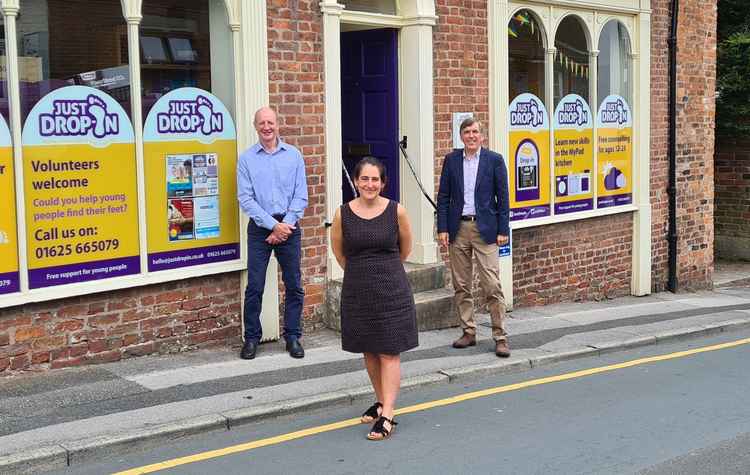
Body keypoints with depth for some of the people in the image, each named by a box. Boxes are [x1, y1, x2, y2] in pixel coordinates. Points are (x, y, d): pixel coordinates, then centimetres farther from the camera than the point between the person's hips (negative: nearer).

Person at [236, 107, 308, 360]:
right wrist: (273, 225, -12)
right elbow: (245, 199, -5)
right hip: (259, 228, -1)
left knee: (294, 286, 5)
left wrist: (286, 225, -9)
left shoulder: (293, 155, 5)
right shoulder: (246, 159, 1)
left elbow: (301, 196, 1)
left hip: (289, 227, 1)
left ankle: (293, 336, 17)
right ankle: (251, 338, 11)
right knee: (254, 287, -1)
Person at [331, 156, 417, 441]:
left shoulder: (396, 211, -7)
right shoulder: (343, 214, -5)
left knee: (390, 353, -3)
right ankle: (381, 401, 32)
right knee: (369, 351, 14)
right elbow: (338, 251, 11)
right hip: (357, 291, 2)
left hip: (392, 289, -2)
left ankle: (387, 416, -2)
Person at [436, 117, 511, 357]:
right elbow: (443, 197, 7)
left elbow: (502, 197, 1)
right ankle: (468, 332, 19)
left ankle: (500, 337, 0)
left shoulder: (494, 160, 1)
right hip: (458, 229, 3)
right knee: (461, 285, 8)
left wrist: (503, 230, -4)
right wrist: (442, 228, 0)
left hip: (485, 228, -3)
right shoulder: (451, 160, 7)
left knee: (492, 286, -6)